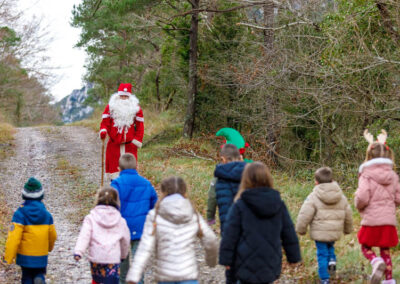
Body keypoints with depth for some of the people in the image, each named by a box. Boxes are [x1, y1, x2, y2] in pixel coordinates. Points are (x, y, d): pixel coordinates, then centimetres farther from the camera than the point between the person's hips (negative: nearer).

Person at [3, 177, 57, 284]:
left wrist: (8, 257, -13)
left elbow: (13, 238, -19)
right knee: (39, 275, 14)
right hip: (41, 257, 2)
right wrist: (49, 248, 29)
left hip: (25, 256, -2)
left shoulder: (20, 214, -14)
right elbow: (53, 236, 7)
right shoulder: (47, 215, -3)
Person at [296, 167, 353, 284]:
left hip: (320, 233, -4)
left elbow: (305, 215, -16)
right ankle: (332, 259, 5)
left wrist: (300, 229, -2)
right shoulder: (341, 197, 5)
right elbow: (348, 214, 12)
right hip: (335, 233, 4)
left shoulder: (313, 197, -12)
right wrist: (348, 229, 28)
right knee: (330, 246, 31)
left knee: (322, 254, 5)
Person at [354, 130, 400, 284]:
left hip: (371, 220, -4)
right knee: (385, 251, 15)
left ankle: (376, 262, -17)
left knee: (366, 247, 12)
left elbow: (362, 197, -20)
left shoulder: (367, 175, -10)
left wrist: (359, 206, 2)